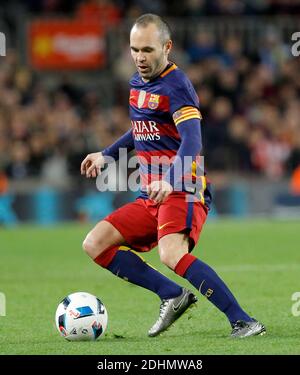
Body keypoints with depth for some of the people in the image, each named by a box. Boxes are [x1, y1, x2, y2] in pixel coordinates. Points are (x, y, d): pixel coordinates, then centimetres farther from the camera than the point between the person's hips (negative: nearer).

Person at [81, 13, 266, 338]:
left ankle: (242, 322, -31)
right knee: (95, 244, -2)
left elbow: (192, 141, -27)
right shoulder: (137, 83, 14)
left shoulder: (176, 86, -13)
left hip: (182, 192, -9)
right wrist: (106, 155, 36)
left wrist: (169, 181, -42)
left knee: (171, 254, -33)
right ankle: (173, 296, -1)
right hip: (149, 197, 9)